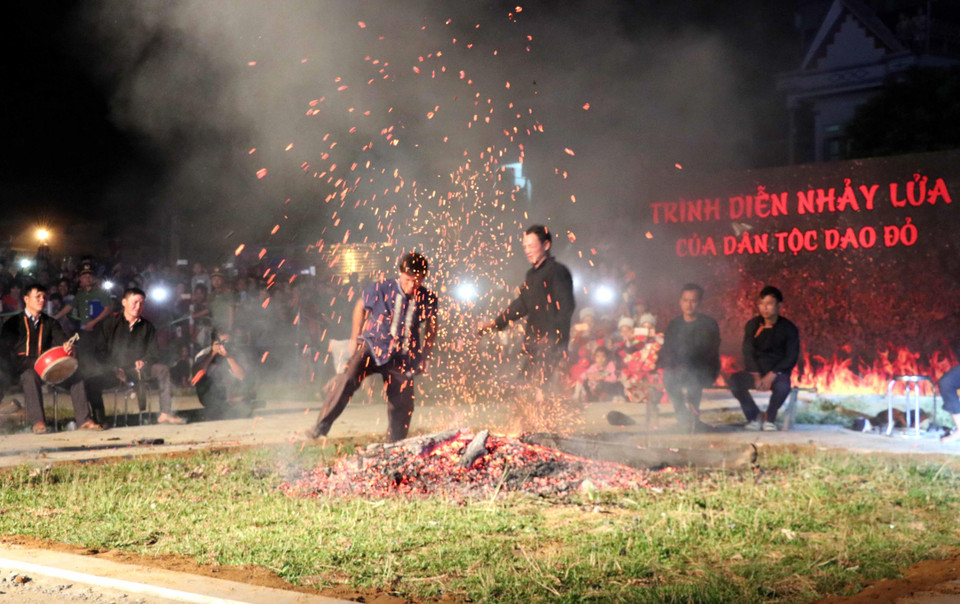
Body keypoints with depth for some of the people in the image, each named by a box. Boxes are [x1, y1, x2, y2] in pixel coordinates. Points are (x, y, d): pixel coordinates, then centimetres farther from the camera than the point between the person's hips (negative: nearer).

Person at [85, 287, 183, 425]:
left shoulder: (147, 327, 13)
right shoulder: (110, 323, 5)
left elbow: (154, 353, 10)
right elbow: (100, 352, 1)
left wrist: (144, 361, -13)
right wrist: (114, 368, -15)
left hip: (138, 369, 2)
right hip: (114, 371, -2)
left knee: (163, 370, -25)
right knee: (92, 383, -31)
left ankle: (166, 414, -27)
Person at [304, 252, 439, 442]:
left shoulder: (428, 299, -8)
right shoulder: (380, 289, -12)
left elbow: (431, 327, 10)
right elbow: (360, 307, 7)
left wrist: (424, 357, 9)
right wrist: (355, 339, 9)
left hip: (403, 357, 2)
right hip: (373, 346, -2)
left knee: (402, 405, 4)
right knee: (347, 380, -24)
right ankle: (320, 428, -20)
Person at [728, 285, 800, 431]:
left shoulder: (789, 329, -1)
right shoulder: (752, 325, 7)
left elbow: (791, 358, -6)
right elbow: (748, 353, 3)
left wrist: (771, 375, -18)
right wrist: (756, 376, -13)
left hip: (778, 372, -3)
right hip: (756, 371, 3)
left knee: (783, 386, -38)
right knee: (735, 380, -28)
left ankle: (770, 418, -8)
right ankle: (754, 416, -8)